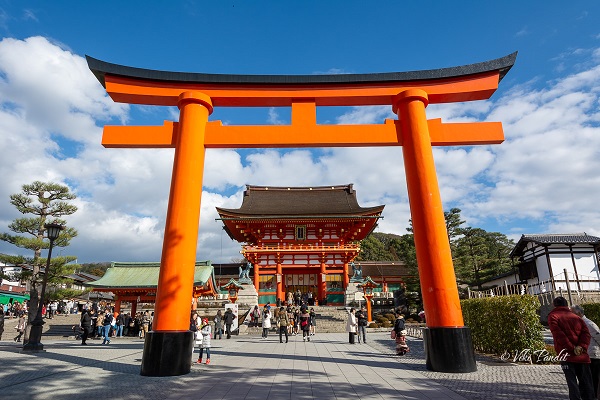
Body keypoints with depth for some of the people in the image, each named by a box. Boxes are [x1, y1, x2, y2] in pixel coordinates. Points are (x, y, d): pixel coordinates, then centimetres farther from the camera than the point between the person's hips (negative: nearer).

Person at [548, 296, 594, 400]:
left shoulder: (553, 316, 2)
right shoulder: (576, 317, 16)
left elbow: (558, 334, -12)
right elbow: (586, 332, 2)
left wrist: (572, 348, -10)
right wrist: (582, 347, -8)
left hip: (567, 355, -5)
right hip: (582, 356, 5)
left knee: (572, 383, -3)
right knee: (586, 384, 12)